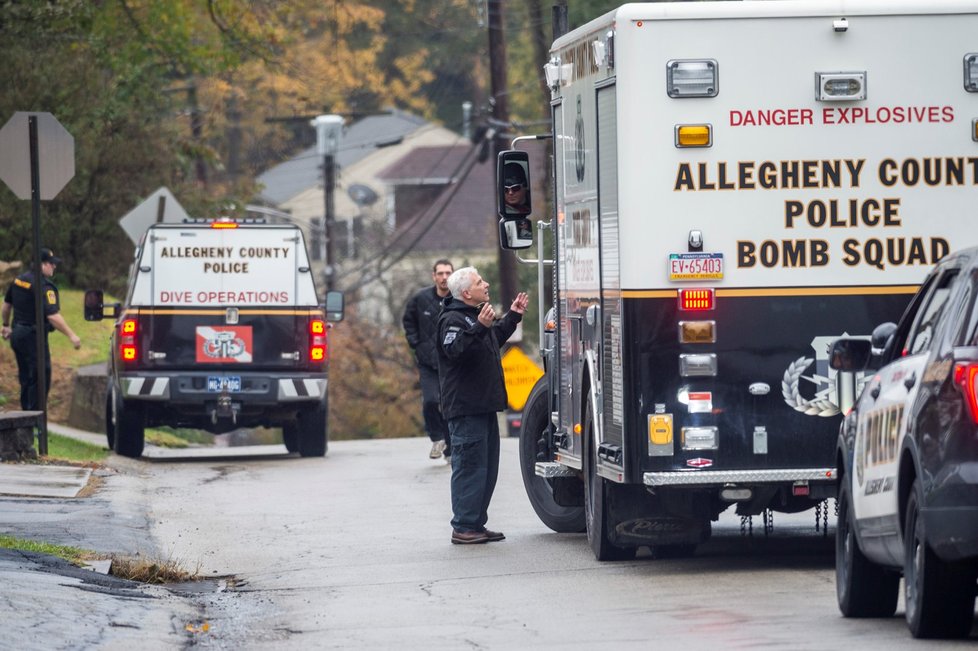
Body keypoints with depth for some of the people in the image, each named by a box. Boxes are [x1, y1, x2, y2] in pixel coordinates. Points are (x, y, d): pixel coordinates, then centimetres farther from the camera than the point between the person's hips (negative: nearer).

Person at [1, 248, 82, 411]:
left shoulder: (19, 280, 10)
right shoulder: (43, 286, -18)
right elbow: (53, 316, -25)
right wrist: (71, 335, -23)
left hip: (17, 334, 9)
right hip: (33, 337, -9)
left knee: (26, 379, 16)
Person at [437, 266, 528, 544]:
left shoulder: (476, 315, 19)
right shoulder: (453, 319, -14)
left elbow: (495, 339, 38)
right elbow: (454, 350, -32)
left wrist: (513, 316, 34)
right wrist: (479, 327, -39)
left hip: (483, 405, 10)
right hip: (465, 408, -10)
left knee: (487, 468, 13)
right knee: (469, 467, -10)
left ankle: (477, 524, 20)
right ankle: (463, 528, -9)